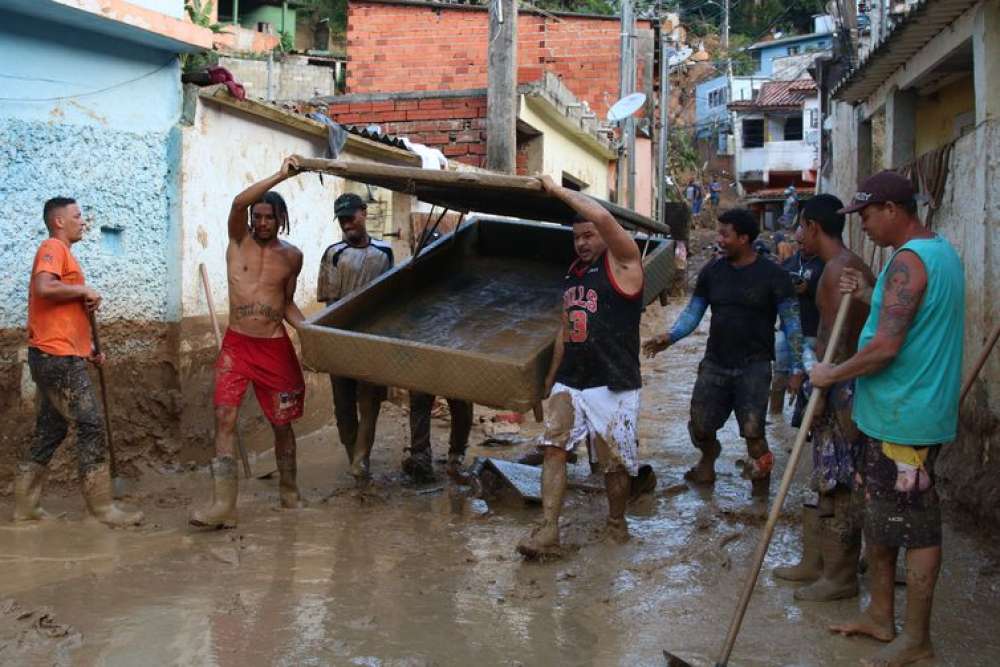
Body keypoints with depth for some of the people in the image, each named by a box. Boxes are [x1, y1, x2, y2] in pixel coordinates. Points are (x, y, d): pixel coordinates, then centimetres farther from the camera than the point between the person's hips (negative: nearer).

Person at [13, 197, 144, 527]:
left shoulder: (62, 252, 23)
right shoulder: (53, 247, -7)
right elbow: (44, 287, -26)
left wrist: (88, 348, 18)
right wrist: (85, 290, -12)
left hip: (57, 357, 10)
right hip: (57, 356, -10)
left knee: (50, 430, 12)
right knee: (91, 426, -9)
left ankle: (26, 505, 17)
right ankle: (103, 508, -7)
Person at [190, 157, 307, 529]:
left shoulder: (292, 256, 5)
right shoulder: (238, 240, 0)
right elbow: (238, 202, -20)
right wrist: (280, 176, -26)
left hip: (276, 347, 1)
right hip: (236, 344, -1)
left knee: (282, 424, 8)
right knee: (224, 418, -12)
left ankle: (289, 492, 27)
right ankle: (223, 505, -13)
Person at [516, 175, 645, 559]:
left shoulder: (622, 264, -5)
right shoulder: (573, 274, 16)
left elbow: (603, 217, -24)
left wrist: (559, 191, -14)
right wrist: (551, 379, 24)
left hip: (612, 385, -6)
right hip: (570, 382, 6)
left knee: (614, 463, 3)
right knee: (554, 448, -7)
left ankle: (617, 524, 25)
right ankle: (548, 533, -11)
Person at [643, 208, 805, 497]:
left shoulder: (772, 275, -8)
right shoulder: (712, 271, 3)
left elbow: (791, 323, -5)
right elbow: (693, 311, 8)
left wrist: (797, 367, -10)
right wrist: (670, 337, -9)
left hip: (753, 366, -4)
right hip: (715, 363, 4)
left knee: (752, 431, -9)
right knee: (700, 426, 8)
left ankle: (761, 484, 15)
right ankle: (707, 463, 38)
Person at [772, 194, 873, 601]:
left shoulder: (838, 269, -17)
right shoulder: (852, 266, 15)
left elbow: (836, 340, -22)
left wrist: (820, 392, -19)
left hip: (842, 389, -10)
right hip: (843, 386, 10)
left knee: (840, 488, -2)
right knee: (827, 481, 16)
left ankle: (841, 577, 7)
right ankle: (816, 563, 26)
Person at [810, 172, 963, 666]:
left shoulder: (909, 260, -19)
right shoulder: (941, 251, 14)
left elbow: (886, 347, -25)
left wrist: (832, 374, -12)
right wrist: (869, 297, 13)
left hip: (904, 418, -11)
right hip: (895, 414, 11)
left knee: (914, 528, -1)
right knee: (878, 518, 19)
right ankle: (880, 617, 30)